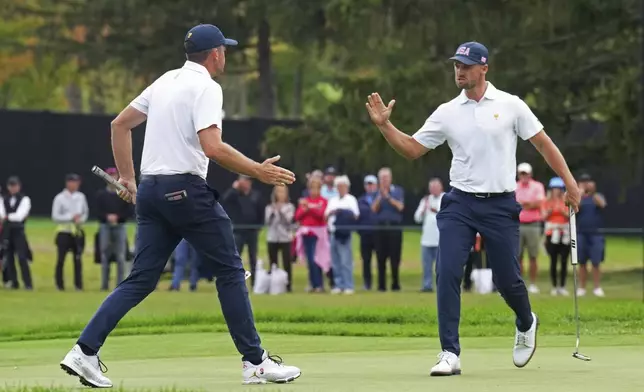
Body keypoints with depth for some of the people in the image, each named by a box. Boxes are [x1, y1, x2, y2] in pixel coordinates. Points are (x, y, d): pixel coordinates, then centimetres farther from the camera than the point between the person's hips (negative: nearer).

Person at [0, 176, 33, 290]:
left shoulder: (24, 199, -4)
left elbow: (19, 216, -14)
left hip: (18, 231, -4)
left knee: (22, 257, -9)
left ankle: (28, 284, -6)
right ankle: (13, 283, 15)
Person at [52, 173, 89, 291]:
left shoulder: (81, 197, 9)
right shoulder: (60, 198, -6)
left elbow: (85, 212, 18)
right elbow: (55, 216, -8)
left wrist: (80, 219, -4)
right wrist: (71, 217, -15)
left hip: (78, 231, 4)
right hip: (64, 232, -4)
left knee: (78, 259, 2)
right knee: (61, 259, -2)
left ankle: (78, 285, 6)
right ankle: (59, 284, 5)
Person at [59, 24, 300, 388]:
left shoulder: (165, 81, 16)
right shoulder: (206, 87, -8)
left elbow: (120, 124, 21)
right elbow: (212, 146, -21)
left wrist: (127, 178, 23)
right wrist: (258, 171, -15)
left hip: (150, 191, 8)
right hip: (186, 190, -8)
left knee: (141, 279, 6)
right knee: (230, 270, 2)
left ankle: (85, 351, -5)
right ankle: (255, 362, 3)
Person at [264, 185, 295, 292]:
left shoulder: (290, 207, 5)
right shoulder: (269, 208, 9)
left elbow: (288, 220, -8)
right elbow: (267, 222, -1)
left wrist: (280, 211, -16)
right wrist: (273, 212, -13)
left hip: (285, 238, -2)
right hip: (272, 239, 2)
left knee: (286, 263, -6)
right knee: (273, 264, 3)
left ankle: (288, 286, -4)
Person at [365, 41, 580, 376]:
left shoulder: (510, 105, -1)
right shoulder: (447, 112, 5)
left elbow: (544, 144, 3)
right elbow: (412, 149, 7)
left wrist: (569, 182, -2)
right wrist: (384, 125, -7)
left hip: (500, 206, -2)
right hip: (459, 203, 2)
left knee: (507, 279, 4)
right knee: (447, 273, -13)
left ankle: (526, 324, 38)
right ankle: (450, 354, -10)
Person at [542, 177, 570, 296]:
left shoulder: (566, 202, 8)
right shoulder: (547, 202, 7)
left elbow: (570, 217, 3)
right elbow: (544, 217, 1)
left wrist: (564, 213, -15)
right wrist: (549, 212, -17)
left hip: (564, 234, 1)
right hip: (551, 233, -1)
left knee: (564, 261, -3)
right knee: (553, 261, -4)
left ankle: (562, 286, 1)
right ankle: (554, 286, 0)